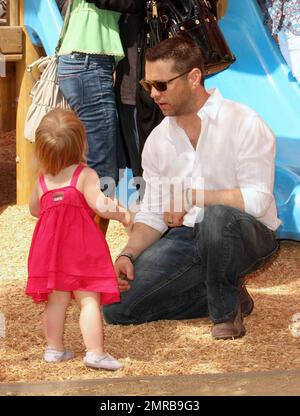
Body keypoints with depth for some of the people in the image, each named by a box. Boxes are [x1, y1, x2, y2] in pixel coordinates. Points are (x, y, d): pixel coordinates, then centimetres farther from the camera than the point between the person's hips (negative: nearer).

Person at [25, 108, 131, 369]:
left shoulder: (42, 180, 7)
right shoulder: (85, 175, -10)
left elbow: (34, 209, 21)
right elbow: (99, 204, -22)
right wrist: (121, 213, -8)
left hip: (50, 247, 5)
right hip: (82, 247, -5)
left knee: (56, 300, 14)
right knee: (89, 299, -6)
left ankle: (54, 348, 20)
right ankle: (95, 352, -14)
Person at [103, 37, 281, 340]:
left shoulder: (244, 124, -12)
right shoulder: (158, 140, 8)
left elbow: (257, 199, -21)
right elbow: (152, 213, 9)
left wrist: (190, 197, -19)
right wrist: (128, 255, -9)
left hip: (248, 235, -6)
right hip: (186, 237, 6)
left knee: (217, 216, -42)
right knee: (116, 306, -10)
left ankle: (226, 309, -14)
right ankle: (229, 295, 4)